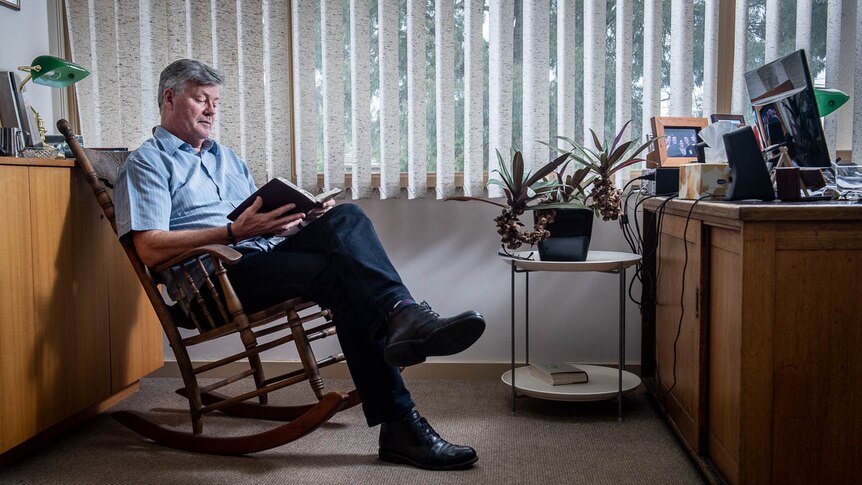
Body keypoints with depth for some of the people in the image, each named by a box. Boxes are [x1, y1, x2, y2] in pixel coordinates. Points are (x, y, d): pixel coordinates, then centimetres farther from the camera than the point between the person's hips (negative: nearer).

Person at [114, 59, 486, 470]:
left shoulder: (225, 157, 32)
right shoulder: (147, 163, 8)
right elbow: (150, 250, -8)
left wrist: (306, 219, 3)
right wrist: (234, 232, -18)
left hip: (269, 252, 6)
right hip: (214, 276, -6)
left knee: (345, 217, -24)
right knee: (343, 276, -29)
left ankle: (403, 314, -43)